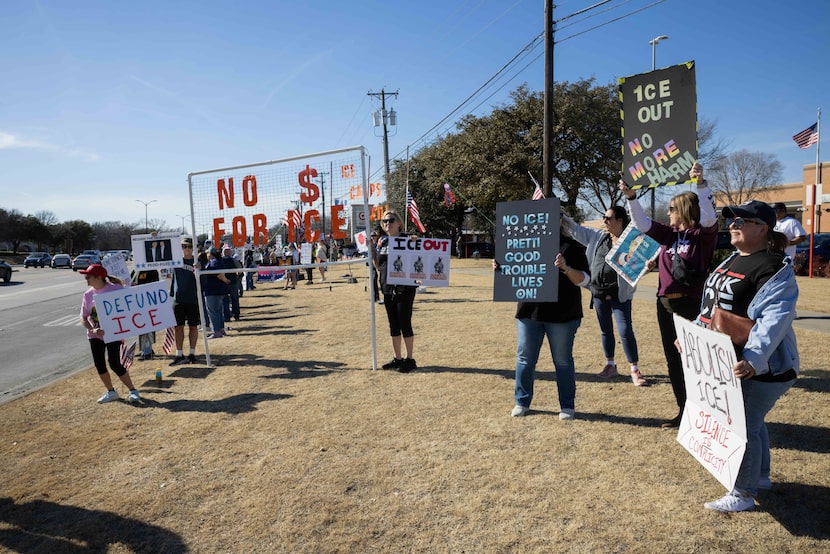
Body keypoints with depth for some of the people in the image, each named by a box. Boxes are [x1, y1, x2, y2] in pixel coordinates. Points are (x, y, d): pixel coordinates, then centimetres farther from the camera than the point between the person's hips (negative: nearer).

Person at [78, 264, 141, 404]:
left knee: (115, 364, -9)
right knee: (99, 364, 5)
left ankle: (133, 391, 6)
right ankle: (111, 392, 24)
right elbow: (83, 318, 4)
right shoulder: (88, 294, 1)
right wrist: (92, 330, -13)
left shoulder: (115, 289, -12)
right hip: (95, 334, 5)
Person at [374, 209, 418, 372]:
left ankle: (410, 359, 11)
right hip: (387, 288, 6)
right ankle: (397, 358, 24)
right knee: (393, 325, 13)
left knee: (405, 324, -1)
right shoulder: (382, 241, 11)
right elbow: (378, 264, 17)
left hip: (404, 288, -6)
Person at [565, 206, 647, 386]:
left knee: (626, 331, -6)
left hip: (619, 295, -5)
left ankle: (635, 371, 6)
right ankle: (610, 365, 30)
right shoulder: (597, 236, 5)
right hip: (598, 292, 5)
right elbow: (576, 229, 11)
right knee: (605, 331, 15)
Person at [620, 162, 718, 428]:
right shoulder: (668, 234, 11)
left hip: (692, 305, -7)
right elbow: (643, 223, 5)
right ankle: (684, 411, 27)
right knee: (673, 360, 13)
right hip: (665, 304, 7)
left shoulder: (703, 235, -5)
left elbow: (710, 217, -24)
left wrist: (701, 184, -34)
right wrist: (631, 197, -6)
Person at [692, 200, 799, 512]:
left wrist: (754, 359, -39)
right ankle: (760, 477, 40)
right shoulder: (732, 261, 12)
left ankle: (742, 495, 14)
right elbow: (712, 306, 19)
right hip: (727, 360, 9)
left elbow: (774, 318, -29)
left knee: (743, 426, -2)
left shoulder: (774, 267, -18)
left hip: (758, 366, -9)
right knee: (751, 421, 22)